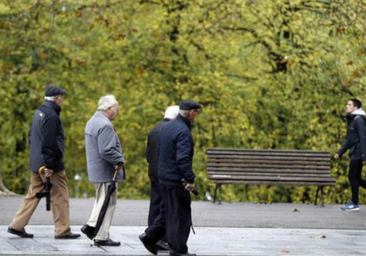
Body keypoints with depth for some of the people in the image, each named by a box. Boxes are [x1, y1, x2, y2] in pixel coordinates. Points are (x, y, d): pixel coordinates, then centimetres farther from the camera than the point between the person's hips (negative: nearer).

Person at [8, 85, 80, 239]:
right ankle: (62, 231, 3)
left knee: (33, 194, 14)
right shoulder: (51, 116, -17)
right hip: (51, 164, -9)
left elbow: (32, 136, 20)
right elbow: (49, 143, -22)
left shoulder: (39, 112, 13)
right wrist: (49, 165, -21)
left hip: (36, 163, 9)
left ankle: (17, 226, 14)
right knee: (60, 196, -1)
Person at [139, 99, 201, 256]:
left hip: (163, 177, 9)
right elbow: (183, 158, -27)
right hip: (175, 180, -9)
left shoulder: (167, 127, 11)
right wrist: (190, 180, -24)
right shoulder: (183, 131, -19)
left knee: (168, 211, 19)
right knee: (180, 214, 0)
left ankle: (150, 236, 18)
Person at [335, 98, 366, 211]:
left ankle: (354, 204, 3)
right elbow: (349, 140, 23)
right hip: (354, 153, 9)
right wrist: (340, 152, 20)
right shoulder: (351, 120, 17)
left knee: (353, 177, -4)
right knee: (356, 178, 10)